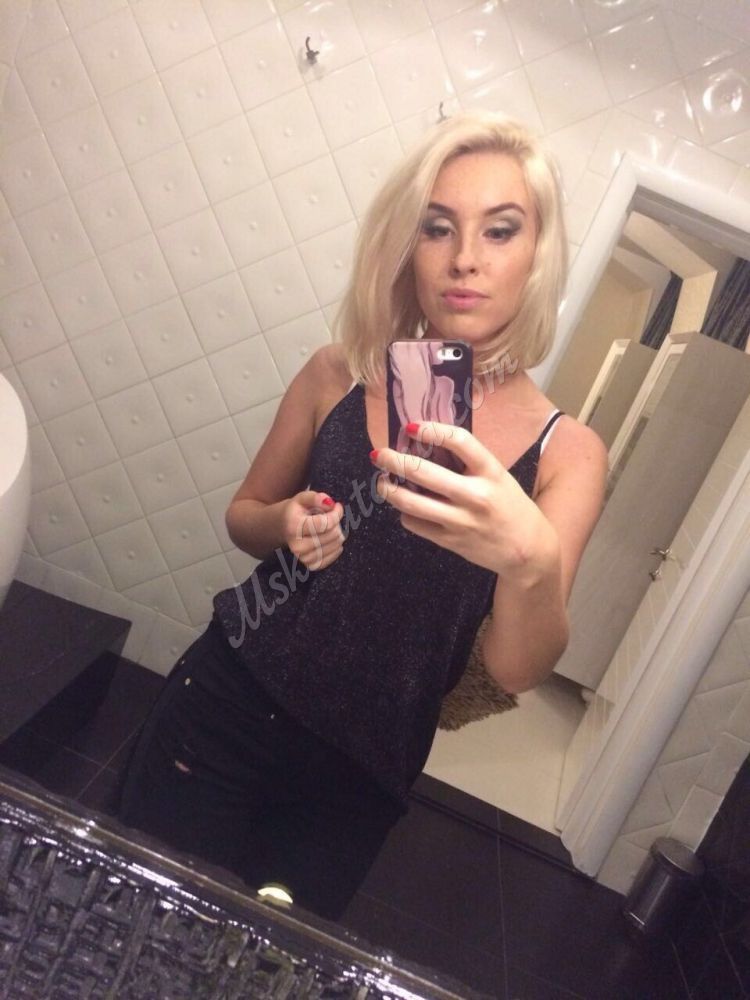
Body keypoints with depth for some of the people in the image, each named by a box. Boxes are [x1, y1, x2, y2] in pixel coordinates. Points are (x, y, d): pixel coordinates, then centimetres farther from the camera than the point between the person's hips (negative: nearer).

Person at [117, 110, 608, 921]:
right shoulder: (338, 376, -7)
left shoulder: (566, 451, -10)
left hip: (359, 775, 0)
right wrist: (285, 526, -17)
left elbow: (517, 670, -18)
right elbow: (243, 513, 6)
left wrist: (532, 559, -39)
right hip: (225, 706, 1)